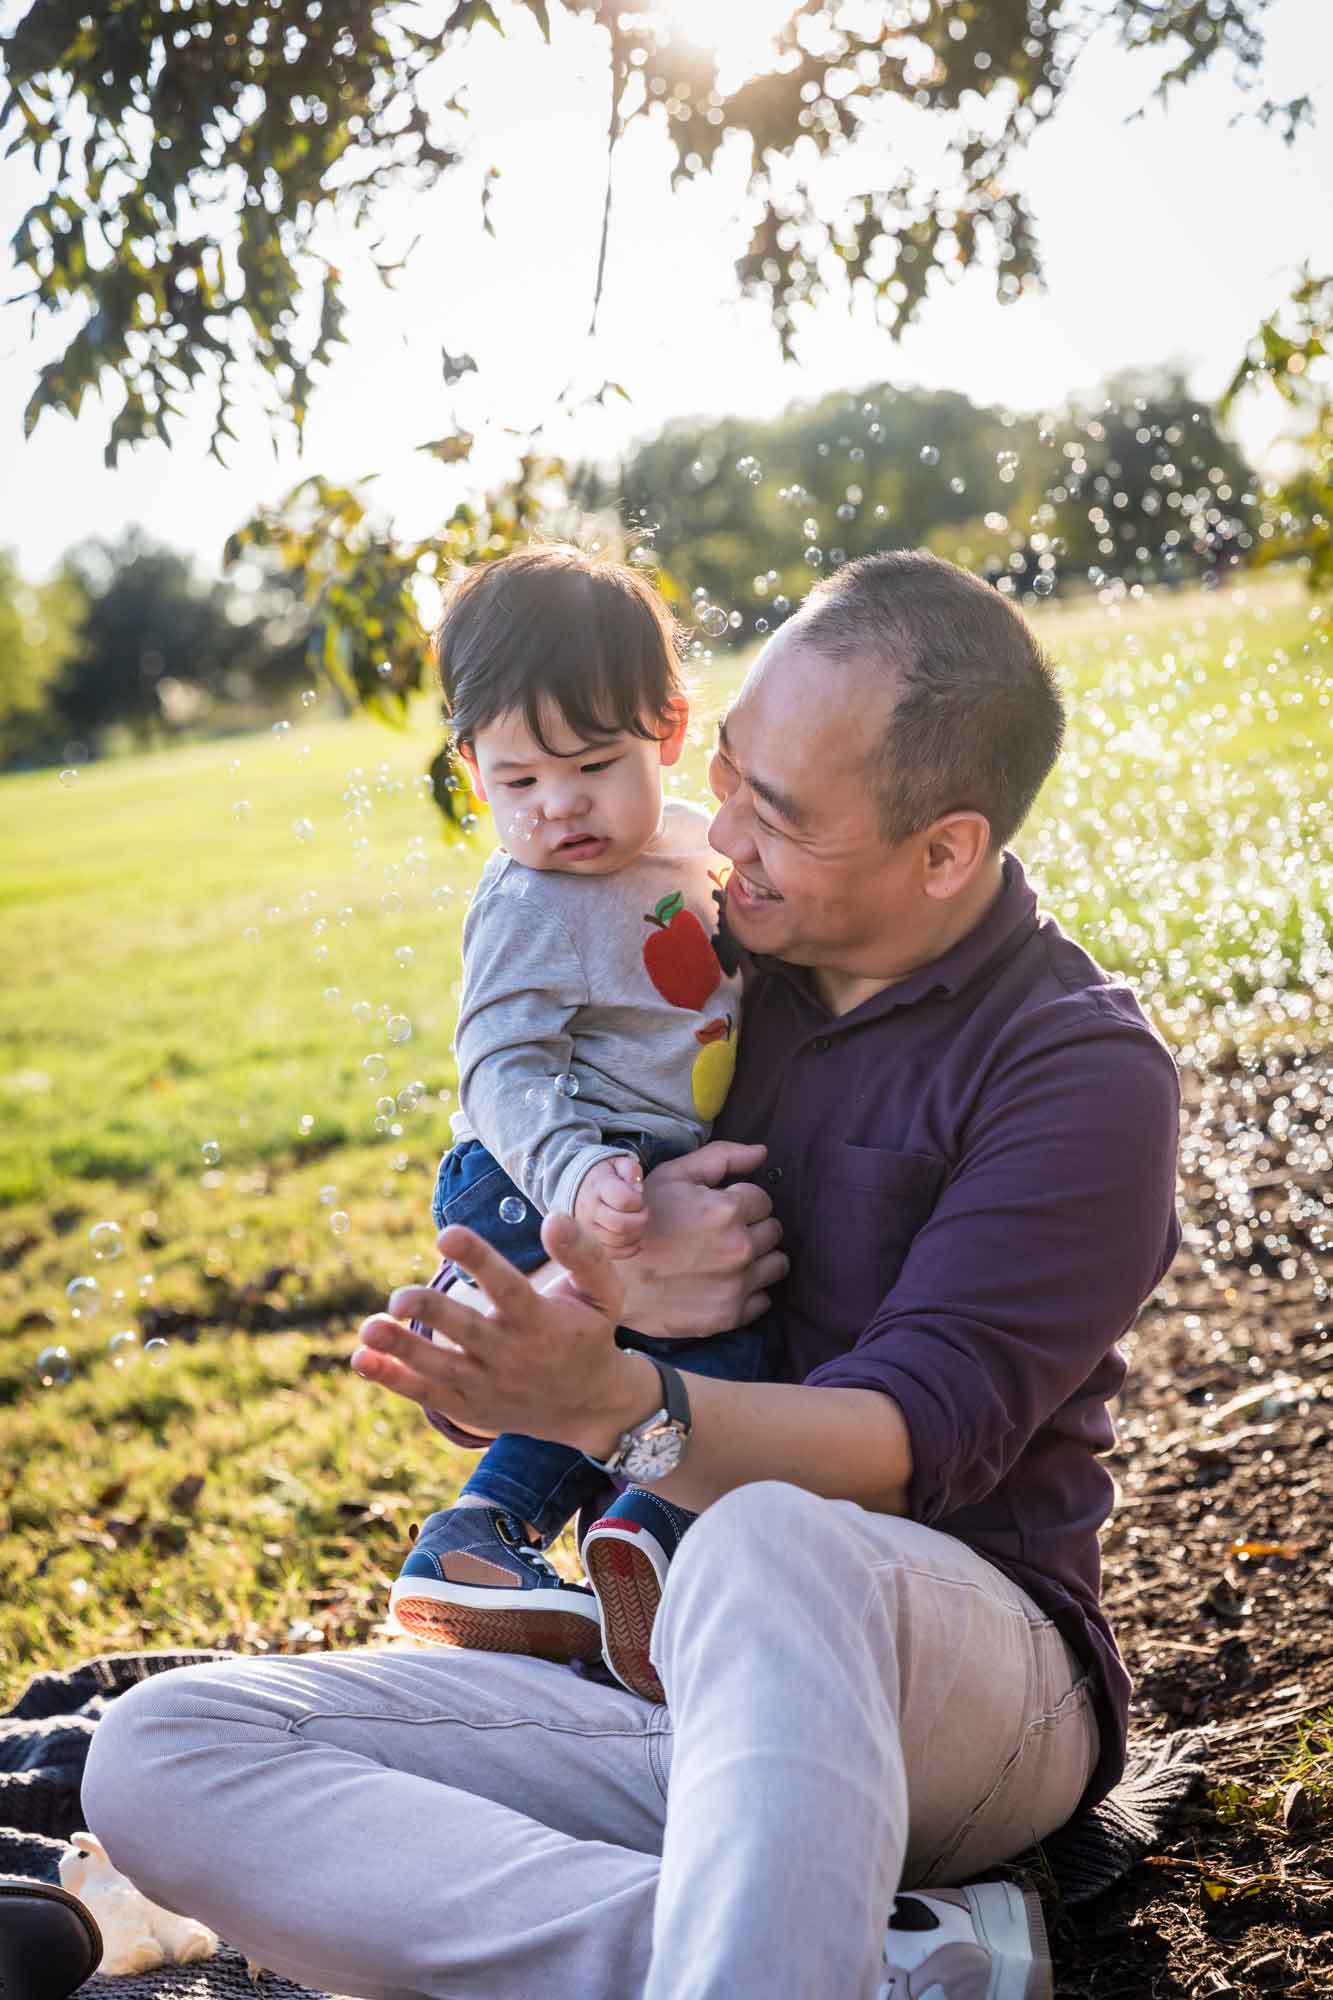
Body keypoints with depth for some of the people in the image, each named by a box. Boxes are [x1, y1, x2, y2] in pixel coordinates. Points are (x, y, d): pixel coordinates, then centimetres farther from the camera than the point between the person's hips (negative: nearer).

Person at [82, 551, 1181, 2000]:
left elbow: (911, 1442, -18)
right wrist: (612, 1298, -13)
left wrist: (612, 1406, -36)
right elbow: (466, 1380, 11)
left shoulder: (1084, 1074, -6)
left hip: (964, 1660, -6)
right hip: (650, 1672, 7)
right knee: (158, 1755, -19)